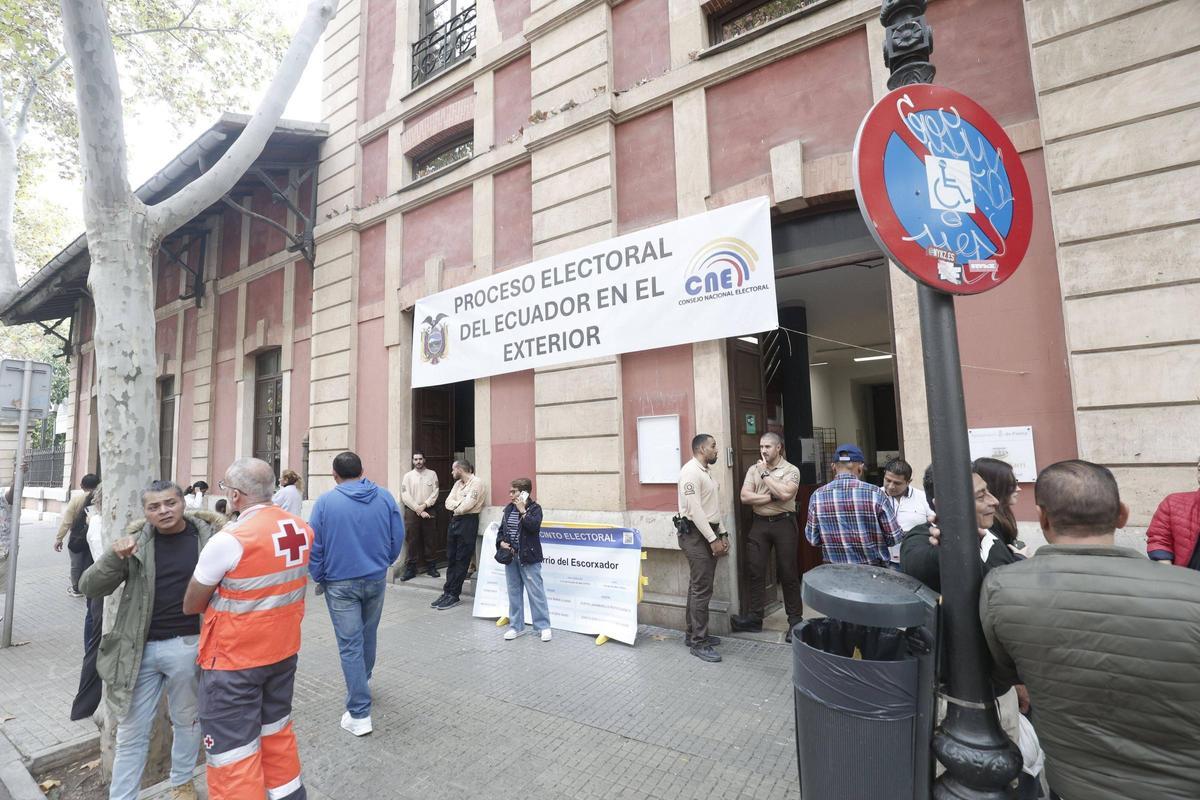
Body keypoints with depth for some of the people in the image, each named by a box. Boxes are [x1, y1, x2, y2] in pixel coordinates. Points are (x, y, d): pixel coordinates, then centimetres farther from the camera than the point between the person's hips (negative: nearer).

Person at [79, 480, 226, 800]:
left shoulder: (209, 536, -7)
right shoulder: (135, 541, -2)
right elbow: (89, 587, -2)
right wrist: (114, 556, -19)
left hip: (187, 645, -1)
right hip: (140, 648, 1)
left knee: (186, 720, 17)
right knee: (131, 731, 12)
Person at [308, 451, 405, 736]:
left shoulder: (325, 501, -9)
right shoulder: (384, 496, -4)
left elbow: (314, 546, -6)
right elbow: (398, 537, 0)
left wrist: (319, 578, 9)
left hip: (340, 583, -3)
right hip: (376, 580, 3)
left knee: (350, 645, 4)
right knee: (368, 635, 23)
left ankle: (360, 715, 8)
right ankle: (363, 682, 46)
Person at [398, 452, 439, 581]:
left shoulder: (432, 474, 5)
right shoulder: (408, 476, 2)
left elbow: (435, 493, -1)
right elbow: (405, 496, -6)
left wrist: (424, 505, -14)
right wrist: (418, 510, -11)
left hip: (428, 511, 1)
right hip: (412, 511, -1)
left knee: (429, 540, 7)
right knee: (412, 541, 1)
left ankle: (430, 567, 15)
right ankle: (410, 569, 7)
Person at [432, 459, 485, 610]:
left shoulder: (476, 482, -10)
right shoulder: (458, 483, 16)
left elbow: (467, 505, -19)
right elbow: (448, 502, 8)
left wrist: (455, 506, -1)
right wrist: (459, 505, -11)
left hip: (468, 521, -8)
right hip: (454, 520, 8)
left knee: (462, 560, -1)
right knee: (451, 558, 10)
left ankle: (453, 595, 6)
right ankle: (447, 592, 17)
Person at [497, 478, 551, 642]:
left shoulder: (535, 508, -8)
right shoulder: (508, 509, 9)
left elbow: (534, 526, -25)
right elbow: (501, 529, 13)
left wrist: (523, 511, -19)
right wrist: (501, 542, -4)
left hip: (529, 558, -6)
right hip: (510, 557, 6)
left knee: (536, 592, 0)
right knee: (514, 592, 14)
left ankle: (543, 626, 12)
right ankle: (516, 626, 26)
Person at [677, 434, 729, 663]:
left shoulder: (706, 472, 16)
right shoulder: (691, 471, -16)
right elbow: (695, 509, -21)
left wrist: (722, 534, 14)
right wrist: (712, 539, -19)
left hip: (709, 533, 10)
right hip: (696, 535, -10)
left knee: (698, 587, 15)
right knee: (701, 590, -6)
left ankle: (692, 633, 24)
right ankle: (698, 643, 2)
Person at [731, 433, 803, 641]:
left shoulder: (791, 470, -4)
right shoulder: (753, 469, 6)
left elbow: (785, 493, -22)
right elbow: (745, 497, -5)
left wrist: (765, 474, -13)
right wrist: (772, 497, -13)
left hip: (783, 523, -3)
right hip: (759, 524, 3)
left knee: (787, 572, 5)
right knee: (755, 570, 5)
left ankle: (795, 620, 18)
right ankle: (754, 617, 15)